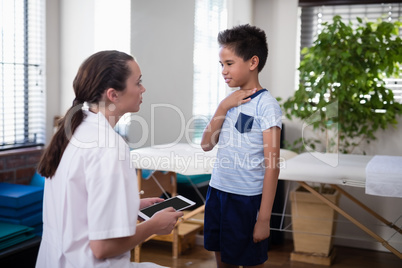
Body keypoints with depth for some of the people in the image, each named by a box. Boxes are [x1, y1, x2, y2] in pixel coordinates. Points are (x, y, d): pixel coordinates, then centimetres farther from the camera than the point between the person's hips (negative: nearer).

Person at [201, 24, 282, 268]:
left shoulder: (266, 104, -13)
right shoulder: (232, 100, 8)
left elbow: (272, 165, -15)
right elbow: (207, 144, 5)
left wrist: (264, 219, -17)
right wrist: (223, 107, -7)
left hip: (247, 199, -6)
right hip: (217, 192, 6)